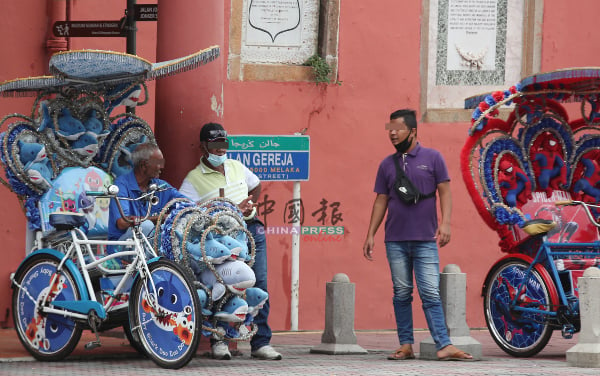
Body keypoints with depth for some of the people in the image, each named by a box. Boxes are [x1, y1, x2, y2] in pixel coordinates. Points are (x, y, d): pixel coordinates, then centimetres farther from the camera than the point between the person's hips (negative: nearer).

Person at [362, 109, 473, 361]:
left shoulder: (433, 158, 2)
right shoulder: (387, 164, 11)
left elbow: (445, 192, 0)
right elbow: (381, 200, 14)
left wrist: (445, 222, -12)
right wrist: (371, 234, 9)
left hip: (425, 240, -3)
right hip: (395, 241, 3)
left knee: (431, 294, -9)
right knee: (402, 294, 4)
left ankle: (444, 346, -12)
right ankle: (406, 346, 8)